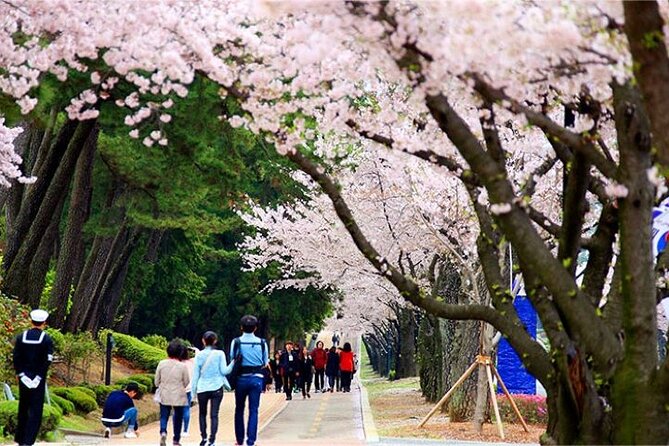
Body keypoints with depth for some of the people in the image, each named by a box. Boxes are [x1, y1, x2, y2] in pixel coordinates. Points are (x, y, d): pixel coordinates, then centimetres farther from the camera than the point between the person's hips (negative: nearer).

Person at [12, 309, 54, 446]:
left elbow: (15, 357, -2)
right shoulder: (47, 339, -6)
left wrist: (20, 373, 1)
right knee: (35, 410, -1)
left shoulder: (21, 337, 2)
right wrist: (39, 376, -7)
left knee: (23, 408, 16)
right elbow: (48, 360, -13)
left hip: (24, 378, 3)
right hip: (39, 380, -3)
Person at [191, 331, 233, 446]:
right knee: (214, 415, -1)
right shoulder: (219, 354, -3)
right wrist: (233, 362, 5)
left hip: (202, 388, 1)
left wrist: (194, 389, 10)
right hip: (216, 388, -1)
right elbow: (224, 371, -4)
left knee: (202, 414, 17)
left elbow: (195, 374, 3)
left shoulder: (199, 355, 1)